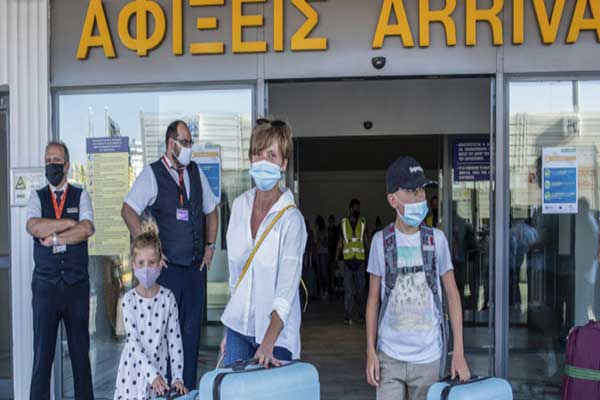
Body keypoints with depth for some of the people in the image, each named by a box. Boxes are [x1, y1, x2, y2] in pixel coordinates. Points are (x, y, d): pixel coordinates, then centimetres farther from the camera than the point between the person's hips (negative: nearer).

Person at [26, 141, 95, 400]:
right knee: (42, 351, 2)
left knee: (80, 348, 7)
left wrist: (53, 237, -11)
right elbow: (33, 227, -12)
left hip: (77, 284, 0)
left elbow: (87, 229, -10)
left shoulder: (81, 196, 7)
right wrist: (70, 223, -10)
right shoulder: (37, 197, 8)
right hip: (45, 284, 0)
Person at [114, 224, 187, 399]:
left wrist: (177, 378, -7)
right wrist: (152, 374, -17)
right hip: (135, 368, -1)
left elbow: (174, 339, -3)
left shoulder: (168, 297, -4)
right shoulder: (129, 299, -9)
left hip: (159, 367, 1)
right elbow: (133, 342, -11)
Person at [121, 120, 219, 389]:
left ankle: (189, 390, 20)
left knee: (192, 329, 10)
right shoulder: (152, 174, -5)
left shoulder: (196, 172, 11)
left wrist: (210, 246, 13)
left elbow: (211, 211, 22)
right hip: (168, 267, -5)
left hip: (196, 266, 5)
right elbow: (128, 211, -13)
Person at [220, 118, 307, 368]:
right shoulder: (240, 205, 3)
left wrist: (267, 344, -28)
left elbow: (286, 290, -19)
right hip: (238, 328, 5)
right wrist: (229, 330, 14)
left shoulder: (291, 219, -14)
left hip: (276, 335, -5)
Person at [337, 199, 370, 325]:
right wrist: (337, 258, 3)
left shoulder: (363, 223, 7)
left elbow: (366, 240, 7)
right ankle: (348, 316, -4)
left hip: (360, 259, 1)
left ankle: (361, 312, 24)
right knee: (348, 289, -4)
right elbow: (340, 242, 10)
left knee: (361, 288, 8)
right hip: (347, 260, -1)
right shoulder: (343, 223, 7)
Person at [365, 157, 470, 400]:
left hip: (429, 356, 1)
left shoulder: (436, 239, -2)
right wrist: (370, 351, 1)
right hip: (389, 355, 0)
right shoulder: (381, 241, -2)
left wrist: (459, 352, -1)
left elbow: (452, 295, 3)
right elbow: (373, 299, 4)